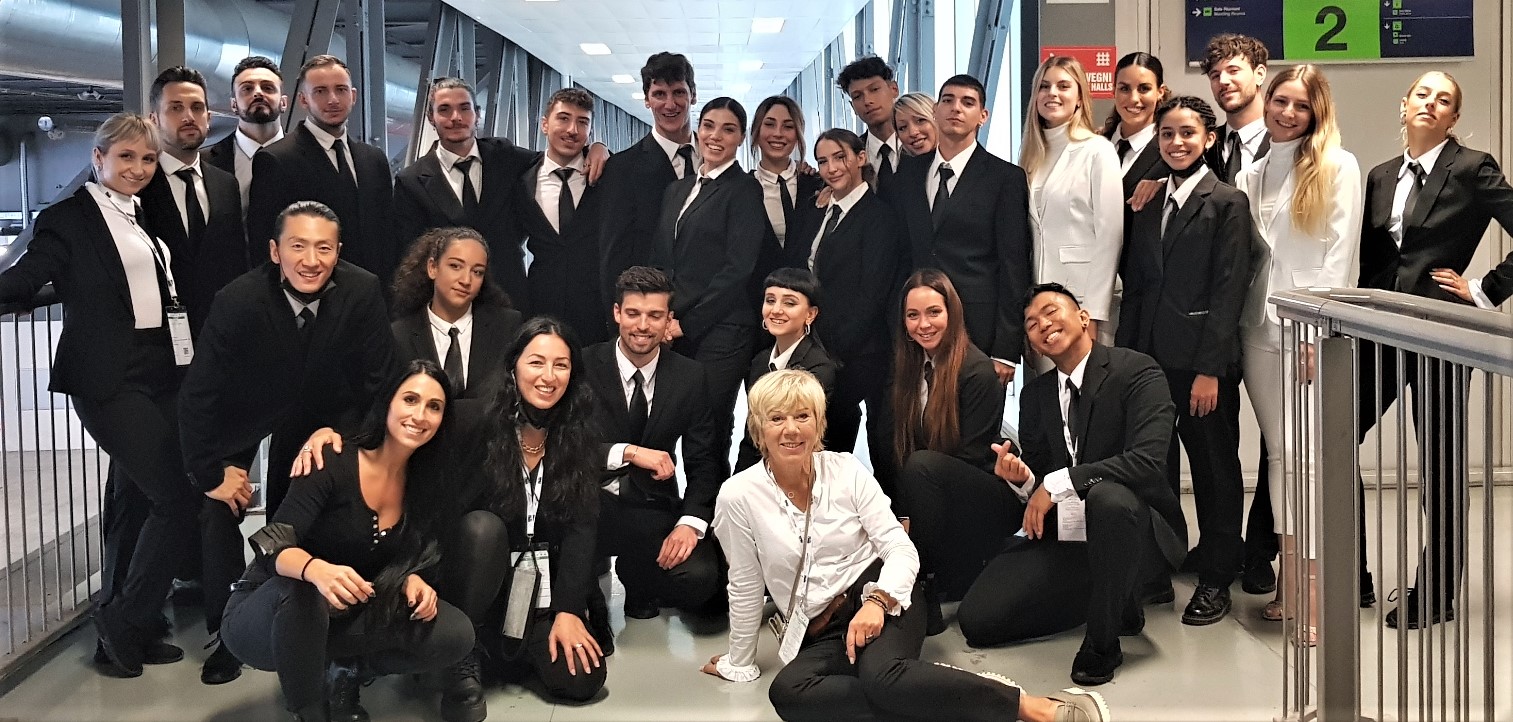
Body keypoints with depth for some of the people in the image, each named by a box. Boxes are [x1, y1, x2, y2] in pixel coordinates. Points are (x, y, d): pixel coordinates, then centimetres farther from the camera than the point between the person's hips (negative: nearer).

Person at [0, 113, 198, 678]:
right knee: (178, 497, -11)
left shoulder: (149, 218, 16)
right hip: (108, 379, -7)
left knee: (136, 500, 12)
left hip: (161, 374, 7)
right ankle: (125, 624, 5)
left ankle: (121, 634, 24)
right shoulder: (69, 219, -4)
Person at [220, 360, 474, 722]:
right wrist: (316, 569, -48)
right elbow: (273, 546, -28)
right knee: (302, 593, -40)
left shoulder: (427, 481, -4)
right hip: (267, 615, -5)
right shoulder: (334, 463, -21)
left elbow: (409, 559, 6)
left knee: (456, 635, -16)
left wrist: (413, 581, -18)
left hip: (344, 618, 5)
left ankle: (350, 669, 7)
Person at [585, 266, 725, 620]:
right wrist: (629, 452, -26)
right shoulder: (584, 366, -4)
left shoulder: (690, 376, 3)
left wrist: (690, 523, -15)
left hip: (653, 511, 2)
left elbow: (702, 462, 2)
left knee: (700, 578, -25)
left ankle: (636, 578, 12)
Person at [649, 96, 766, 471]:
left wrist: (687, 323, -11)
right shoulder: (677, 189, 18)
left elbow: (738, 269, -10)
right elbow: (660, 260, 18)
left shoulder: (745, 189, -2)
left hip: (719, 330, -6)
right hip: (671, 330, 6)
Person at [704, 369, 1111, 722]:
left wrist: (877, 601, -21)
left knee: (882, 675, -36)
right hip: (820, 635, 2)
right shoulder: (738, 497, -4)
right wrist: (741, 663, 13)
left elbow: (901, 549, -3)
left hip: (880, 598, -1)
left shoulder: (846, 470, -1)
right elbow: (746, 587, 7)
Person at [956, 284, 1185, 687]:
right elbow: (1035, 481, 11)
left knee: (1109, 496, -41)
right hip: (1061, 534, 6)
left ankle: (1103, 638, -18)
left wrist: (1056, 483, -24)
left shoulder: (1137, 373, -10)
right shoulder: (1035, 394, 10)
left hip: (1135, 528, -6)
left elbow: (1149, 461, -25)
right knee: (976, 621, -8)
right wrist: (1022, 478, -14)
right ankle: (1114, 603, 12)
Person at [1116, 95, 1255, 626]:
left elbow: (1229, 292, -10)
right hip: (1150, 357, 5)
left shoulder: (1227, 203, -4)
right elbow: (1134, 286, 13)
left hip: (1204, 361, -5)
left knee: (1214, 471, 6)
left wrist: (1210, 368, -15)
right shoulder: (1148, 204, 13)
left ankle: (1216, 581, 16)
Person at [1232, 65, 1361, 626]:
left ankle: (1318, 582, -4)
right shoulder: (1252, 174, 15)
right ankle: (1290, 576, 11)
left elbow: (1340, 254, -6)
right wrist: (1240, 317, 3)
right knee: (1278, 451, 6)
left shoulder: (1338, 168, 1)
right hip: (1260, 326, 5)